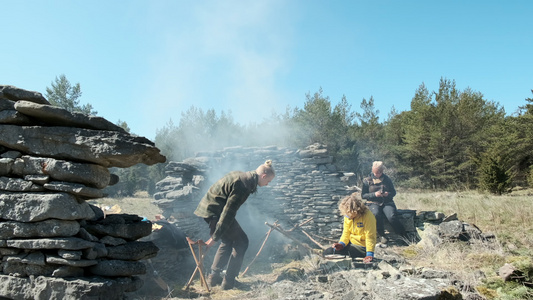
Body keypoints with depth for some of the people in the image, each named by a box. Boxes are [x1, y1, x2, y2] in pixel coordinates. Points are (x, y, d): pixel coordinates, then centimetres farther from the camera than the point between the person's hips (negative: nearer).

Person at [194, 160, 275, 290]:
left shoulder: (242, 176, 11)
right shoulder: (243, 185, -20)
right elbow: (228, 212, -23)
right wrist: (215, 237, -21)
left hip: (205, 207, 10)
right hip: (213, 212, -10)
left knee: (227, 241, 22)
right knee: (241, 242, 2)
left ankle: (214, 276, 26)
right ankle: (229, 281, 7)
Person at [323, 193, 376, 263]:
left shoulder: (367, 216, -22)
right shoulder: (347, 216, -2)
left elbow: (370, 237, -23)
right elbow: (346, 233, 4)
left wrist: (369, 255, -28)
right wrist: (341, 244, -14)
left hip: (361, 248, -7)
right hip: (351, 243, 7)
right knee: (326, 252, -4)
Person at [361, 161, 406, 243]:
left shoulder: (387, 179, 11)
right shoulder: (367, 180, 6)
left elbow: (394, 192, 14)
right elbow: (363, 195, 2)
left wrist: (388, 194, -10)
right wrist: (374, 194, -14)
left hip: (387, 202, 1)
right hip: (373, 203, -1)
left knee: (392, 216, -30)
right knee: (376, 214, -36)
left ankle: (403, 235, -10)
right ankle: (381, 235, -18)